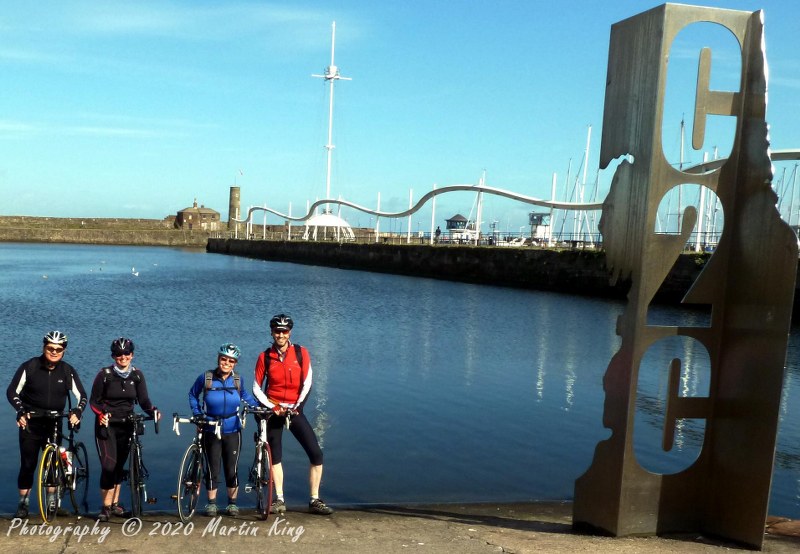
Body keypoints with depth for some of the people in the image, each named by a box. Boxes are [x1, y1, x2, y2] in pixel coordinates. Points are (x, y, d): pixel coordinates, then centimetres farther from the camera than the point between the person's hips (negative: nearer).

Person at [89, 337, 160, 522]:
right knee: (109, 465, -12)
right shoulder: (105, 374, -8)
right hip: (107, 425, -3)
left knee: (120, 465, 10)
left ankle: (115, 504, 23)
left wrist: (153, 411, -22)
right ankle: (106, 507, -1)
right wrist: (101, 414, -23)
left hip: (126, 425, 3)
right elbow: (94, 401, -4)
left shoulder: (137, 375, 1)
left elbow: (143, 400, -2)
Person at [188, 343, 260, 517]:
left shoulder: (237, 379, -4)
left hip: (232, 431, 1)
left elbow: (244, 394, 18)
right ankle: (211, 503, 21)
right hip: (210, 431, -1)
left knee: (232, 470, 6)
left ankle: (232, 503, 20)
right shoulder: (205, 378, -9)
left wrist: (258, 405, 6)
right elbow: (193, 394, 9)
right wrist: (197, 414, 0)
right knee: (212, 469, 4)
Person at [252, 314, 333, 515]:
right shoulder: (265, 357, -1)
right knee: (275, 457, 4)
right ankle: (279, 500, 15)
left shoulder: (301, 353, -2)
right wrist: (273, 407, -11)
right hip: (273, 410, 0)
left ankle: (315, 501, 2)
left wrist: (298, 406, -13)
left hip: (295, 410, 0)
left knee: (316, 454, -7)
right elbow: (256, 388, 0)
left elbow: (307, 383, -4)